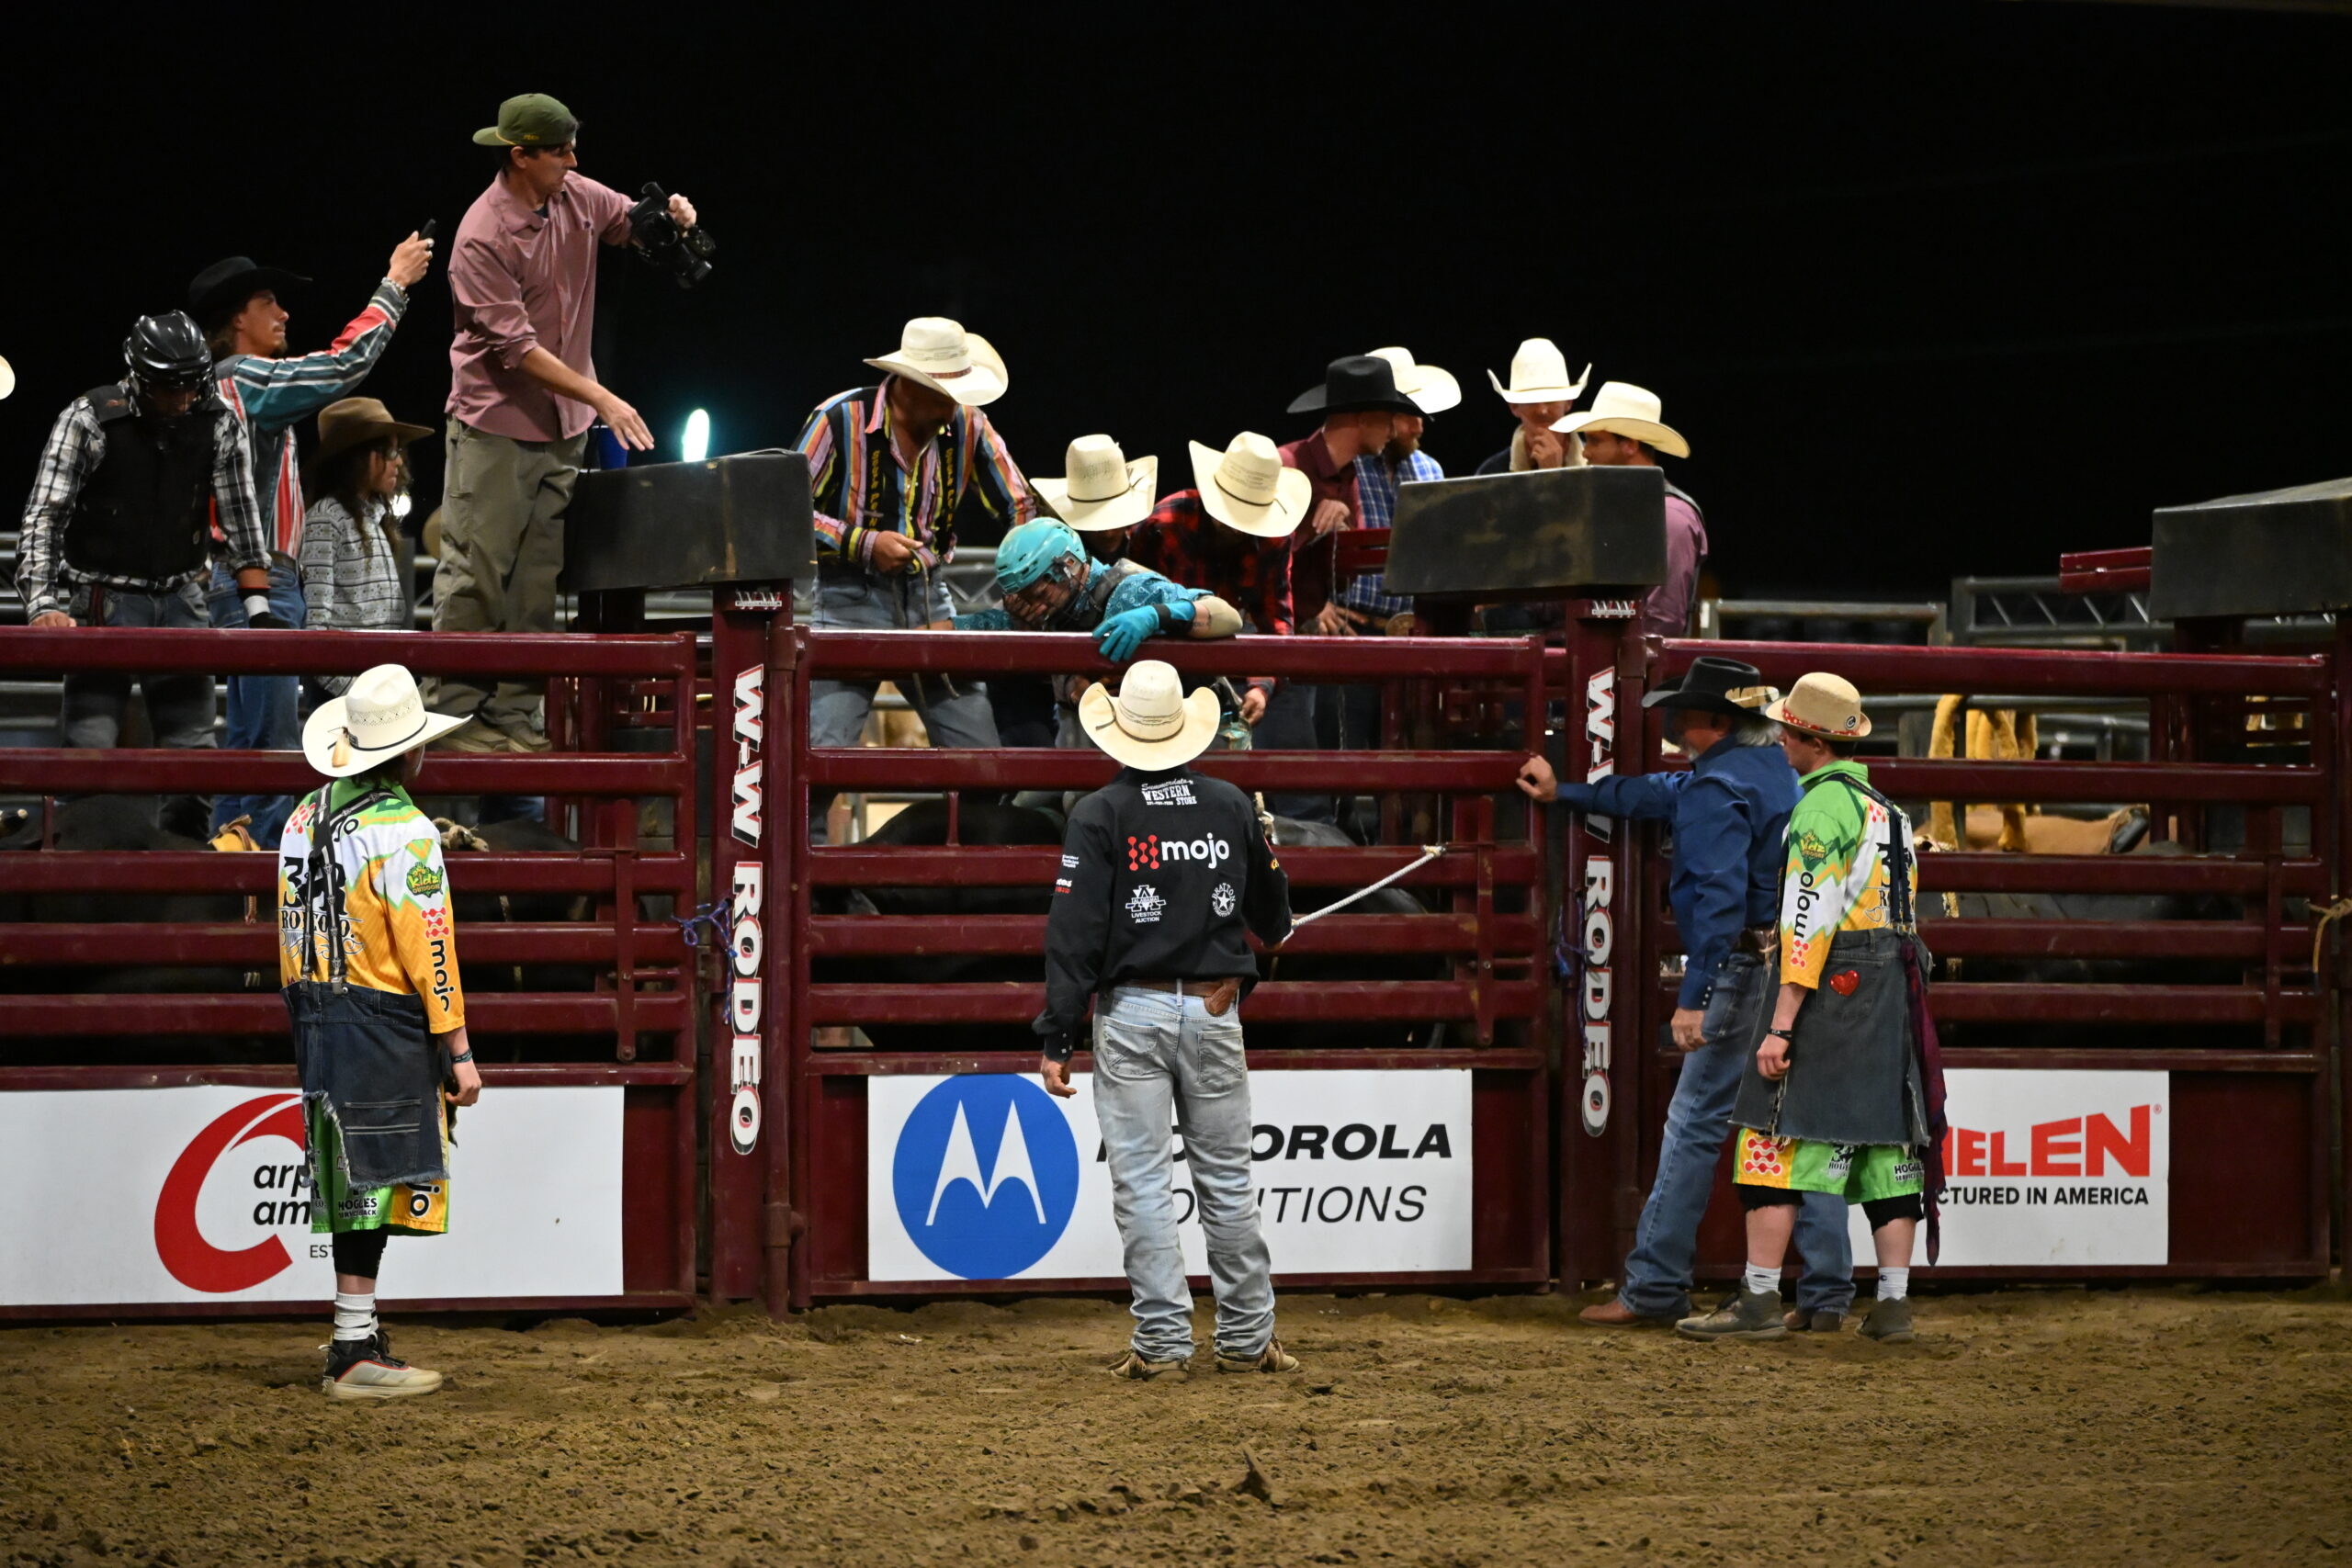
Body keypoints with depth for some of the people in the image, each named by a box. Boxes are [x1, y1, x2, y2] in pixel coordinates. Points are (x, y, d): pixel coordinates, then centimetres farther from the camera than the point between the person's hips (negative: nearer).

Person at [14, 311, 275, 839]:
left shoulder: (220, 426, -1)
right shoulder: (88, 420, -11)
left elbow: (242, 522, 6)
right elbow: (42, 519, -12)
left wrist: (258, 607, -2)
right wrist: (42, 606, -24)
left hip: (181, 599, 3)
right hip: (103, 597, -3)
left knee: (193, 744, -1)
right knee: (91, 742, -12)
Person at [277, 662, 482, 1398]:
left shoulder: (305, 818, 11)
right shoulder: (402, 830, -15)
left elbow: (290, 926, 16)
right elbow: (427, 949, -16)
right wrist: (459, 1051, -12)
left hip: (316, 1014, 8)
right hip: (384, 1025, -8)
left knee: (353, 1178, 16)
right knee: (374, 1180, -5)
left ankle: (357, 1335, 24)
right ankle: (356, 1354, -5)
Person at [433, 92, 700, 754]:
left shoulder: (577, 198, 3)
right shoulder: (481, 238, -17)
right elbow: (516, 347, -21)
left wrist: (674, 217, -5)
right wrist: (603, 399, -24)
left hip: (563, 427, 7)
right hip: (494, 427, -7)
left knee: (539, 577, 6)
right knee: (477, 572, -6)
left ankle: (515, 714, 9)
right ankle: (457, 713, -2)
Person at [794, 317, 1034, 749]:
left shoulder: (967, 426, 0)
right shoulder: (840, 419, -11)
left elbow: (1020, 506, 9)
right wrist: (863, 544, -19)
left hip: (927, 598, 4)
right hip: (851, 598, -4)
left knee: (981, 746, -1)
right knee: (825, 749, -16)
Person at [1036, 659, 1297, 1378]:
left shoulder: (1100, 815, -6)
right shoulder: (1232, 806, 5)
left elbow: (1074, 933, -11)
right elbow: (1274, 920, 16)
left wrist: (1057, 1037, -9)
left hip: (1131, 1012, -3)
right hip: (1215, 1010, 3)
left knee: (1142, 1184, 0)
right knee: (1227, 1178, 11)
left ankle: (1163, 1339, -2)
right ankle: (1246, 1336, 14)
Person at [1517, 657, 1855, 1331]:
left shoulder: (1717, 790, -12)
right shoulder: (1776, 768, 18)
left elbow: (1719, 898, -22)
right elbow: (1663, 795, 31)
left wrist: (1693, 997, -25)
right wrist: (1565, 792, 40)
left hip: (1747, 970, -9)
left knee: (1695, 1124, -3)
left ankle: (1654, 1288, 0)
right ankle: (1826, 1294, 6)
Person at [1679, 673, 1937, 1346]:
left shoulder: (1822, 809, -12)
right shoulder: (1886, 810, 18)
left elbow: (1810, 924, -18)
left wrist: (1781, 1027, -19)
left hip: (1829, 988, -9)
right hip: (1891, 996, 9)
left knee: (1774, 1139, -6)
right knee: (1886, 1143, 8)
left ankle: (1760, 1301, -8)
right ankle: (1893, 1304, 7)